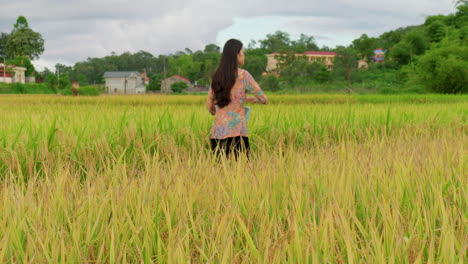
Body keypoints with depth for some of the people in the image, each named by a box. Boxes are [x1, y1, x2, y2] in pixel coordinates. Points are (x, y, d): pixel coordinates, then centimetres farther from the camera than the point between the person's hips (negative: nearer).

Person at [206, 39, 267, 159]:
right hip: (236, 131, -5)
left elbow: (209, 105, 15)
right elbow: (263, 99, 1)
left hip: (217, 131, 5)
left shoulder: (217, 76, 11)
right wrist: (250, 99, 21)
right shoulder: (243, 75, -3)